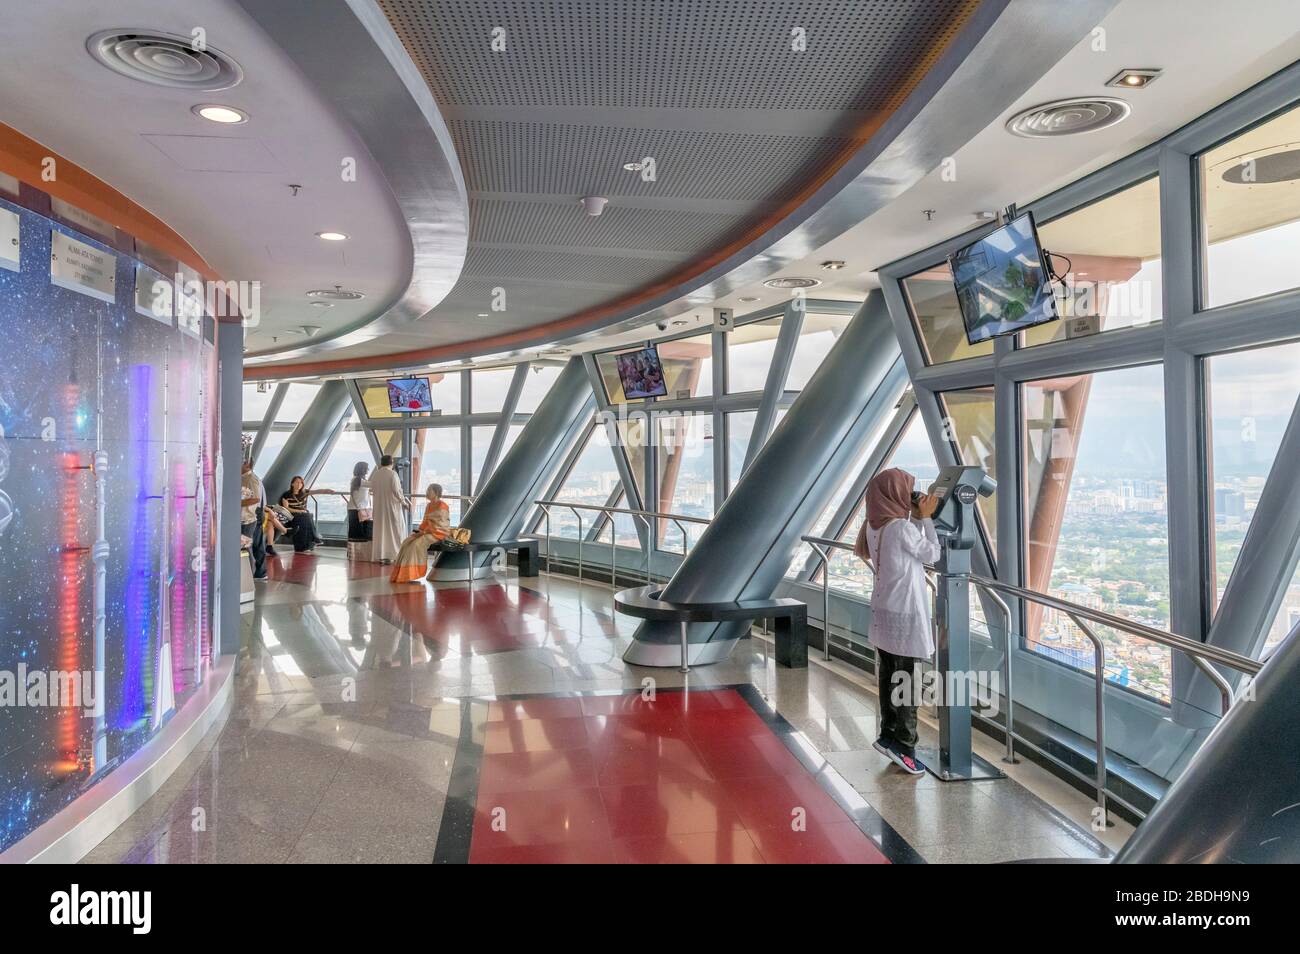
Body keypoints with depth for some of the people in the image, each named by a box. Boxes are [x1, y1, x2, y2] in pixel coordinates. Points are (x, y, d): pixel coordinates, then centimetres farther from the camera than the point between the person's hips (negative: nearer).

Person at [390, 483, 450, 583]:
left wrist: (424, 532, -18)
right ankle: (401, 573, -14)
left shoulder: (442, 506, -14)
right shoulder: (428, 506, 15)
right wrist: (419, 530, 0)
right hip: (426, 532, 9)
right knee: (406, 542, -11)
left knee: (417, 543, -28)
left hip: (438, 533, -9)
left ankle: (412, 574, -21)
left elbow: (439, 525, -18)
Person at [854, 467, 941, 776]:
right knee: (907, 681, -1)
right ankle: (903, 745, 4)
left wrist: (915, 517, 10)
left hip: (883, 612, 8)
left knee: (889, 677, 13)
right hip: (904, 614, -8)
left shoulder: (874, 525, 5)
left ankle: (889, 736, 21)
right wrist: (925, 518, -3)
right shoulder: (901, 527, -20)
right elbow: (932, 554, -7)